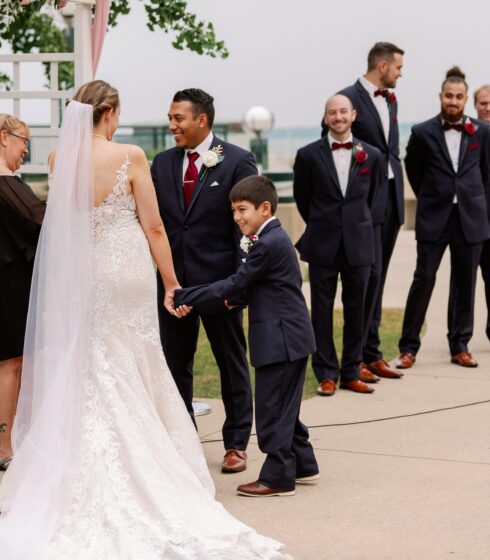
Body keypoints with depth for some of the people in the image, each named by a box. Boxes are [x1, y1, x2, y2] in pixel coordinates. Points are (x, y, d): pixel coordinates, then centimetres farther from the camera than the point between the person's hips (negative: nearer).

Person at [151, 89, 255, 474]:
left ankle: (236, 445, 19)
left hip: (219, 281, -4)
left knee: (232, 364, 9)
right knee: (175, 366, 11)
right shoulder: (163, 163, 7)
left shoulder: (238, 162, -7)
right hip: (173, 281, 5)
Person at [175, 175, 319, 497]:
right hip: (291, 337, 10)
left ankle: (277, 477, 3)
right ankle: (303, 465, 28)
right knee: (284, 407, 19)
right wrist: (235, 297, 6)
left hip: (279, 340, -10)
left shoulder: (268, 244, -18)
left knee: (272, 408, -3)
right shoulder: (274, 238, 14)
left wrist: (185, 297, -15)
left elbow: (234, 285, -18)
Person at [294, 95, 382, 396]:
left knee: (356, 310, 6)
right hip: (323, 246, -1)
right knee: (322, 310, 2)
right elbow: (302, 198, 9)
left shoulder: (372, 155, 2)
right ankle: (327, 374, 10)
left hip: (359, 244, 1)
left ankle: (351, 373, 15)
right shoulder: (309, 155, -3)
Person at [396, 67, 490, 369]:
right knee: (423, 279, -4)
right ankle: (409, 347, 4)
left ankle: (460, 346, 16)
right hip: (434, 219, -2)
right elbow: (413, 171, 11)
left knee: (466, 284, 6)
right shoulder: (423, 133, -1)